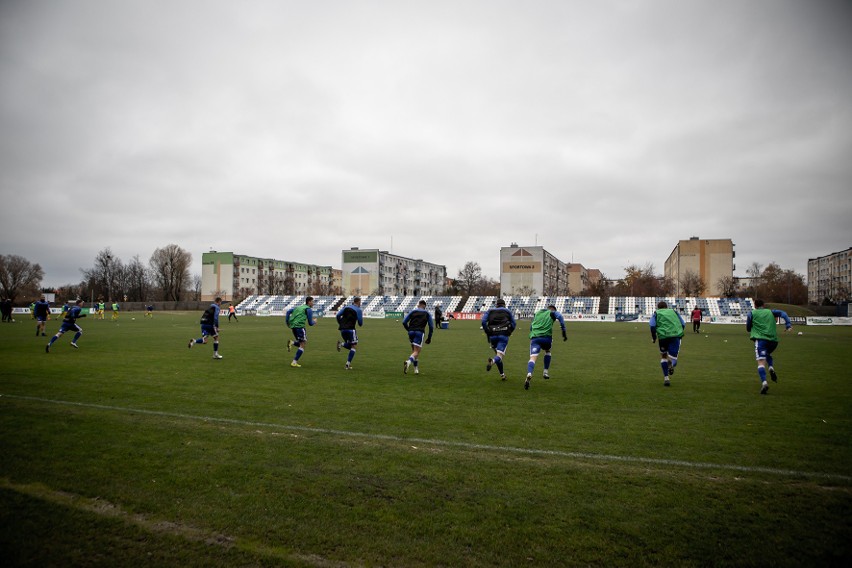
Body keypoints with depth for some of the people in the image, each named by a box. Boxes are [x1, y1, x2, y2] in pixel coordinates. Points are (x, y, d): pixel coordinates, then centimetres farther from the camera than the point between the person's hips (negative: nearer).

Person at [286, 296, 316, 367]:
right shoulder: (309, 309, 1)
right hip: (300, 326, -8)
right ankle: (294, 362, -4)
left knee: (303, 343, 21)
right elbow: (310, 323, 0)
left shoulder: (299, 307, 22)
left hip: (293, 326, 8)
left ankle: (291, 343, -5)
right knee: (302, 345, 0)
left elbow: (288, 311, 13)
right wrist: (314, 321, 21)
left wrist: (287, 322, 13)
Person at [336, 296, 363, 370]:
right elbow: (360, 323, 0)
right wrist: (362, 317, 20)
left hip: (342, 329, 6)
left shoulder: (346, 307, 16)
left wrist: (340, 324, 15)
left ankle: (341, 344, -11)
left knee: (350, 345, 22)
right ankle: (347, 364, -5)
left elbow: (337, 316, 6)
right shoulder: (358, 310, 1)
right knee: (354, 346, 4)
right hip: (350, 329, -6)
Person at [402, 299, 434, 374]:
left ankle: (416, 369, 19)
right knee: (416, 352, -5)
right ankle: (408, 362, -34)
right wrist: (429, 338, 16)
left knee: (414, 350, 19)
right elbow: (431, 326, 8)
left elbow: (404, 322, 7)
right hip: (420, 332, -3)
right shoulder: (427, 313, 13)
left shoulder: (412, 311, 15)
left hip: (411, 332, 3)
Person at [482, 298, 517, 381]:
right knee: (500, 355, -8)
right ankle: (493, 361, -43)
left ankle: (502, 374, 22)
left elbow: (483, 321, 0)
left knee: (497, 354, 19)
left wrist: (487, 332, 6)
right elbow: (513, 324, 11)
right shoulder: (507, 311, 18)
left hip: (493, 335, 2)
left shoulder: (490, 311, 16)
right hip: (503, 335, -2)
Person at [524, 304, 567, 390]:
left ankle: (529, 374, -38)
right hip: (546, 336, -1)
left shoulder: (537, 313, 30)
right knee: (547, 351, 31)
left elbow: (531, 327, 32)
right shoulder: (553, 312, 19)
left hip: (534, 337, 1)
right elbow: (560, 317, -5)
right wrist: (564, 332, -5)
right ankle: (546, 372, 27)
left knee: (533, 358, -11)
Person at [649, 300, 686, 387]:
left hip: (663, 336, 0)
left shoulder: (657, 313, 19)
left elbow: (652, 325, 2)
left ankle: (666, 378, 14)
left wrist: (654, 338, 10)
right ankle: (671, 364, -35)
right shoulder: (674, 312, 26)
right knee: (673, 357, 3)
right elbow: (683, 324, 17)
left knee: (663, 356, 21)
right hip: (676, 335, 1)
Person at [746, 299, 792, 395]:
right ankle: (771, 368, 2)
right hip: (773, 339, 4)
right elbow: (783, 313, 5)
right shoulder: (770, 312, 21)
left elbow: (748, 328, 15)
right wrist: (788, 324, -3)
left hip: (760, 339, -4)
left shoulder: (752, 313, 13)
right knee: (768, 354, 32)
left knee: (761, 362, -11)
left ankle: (764, 383, -30)